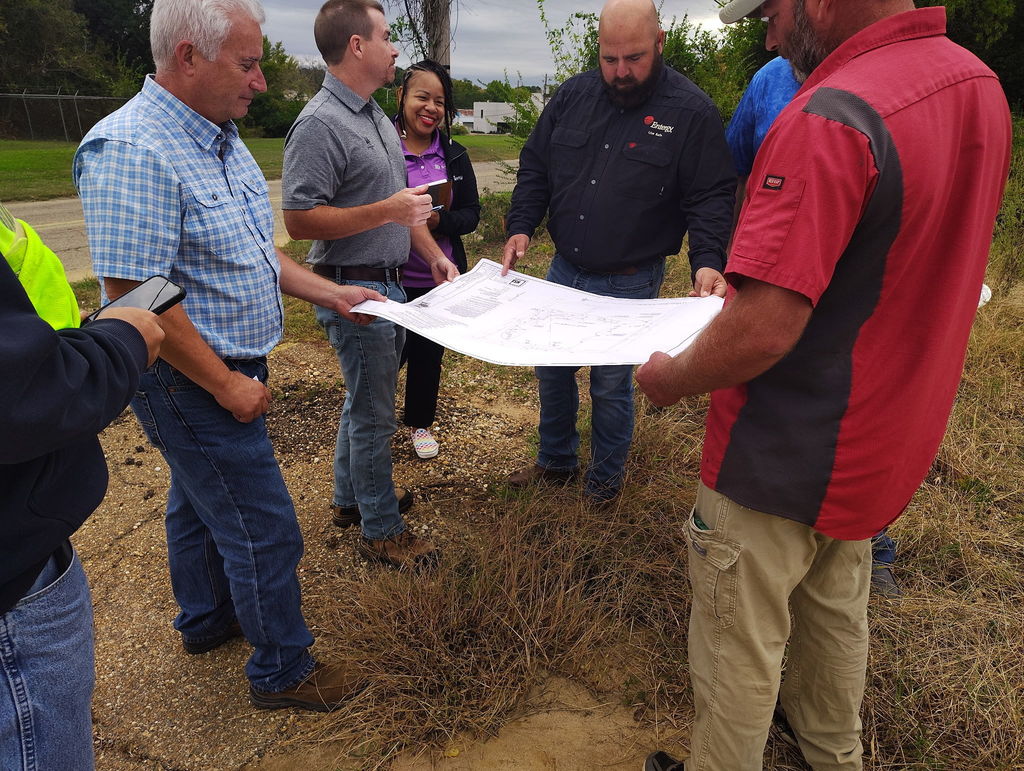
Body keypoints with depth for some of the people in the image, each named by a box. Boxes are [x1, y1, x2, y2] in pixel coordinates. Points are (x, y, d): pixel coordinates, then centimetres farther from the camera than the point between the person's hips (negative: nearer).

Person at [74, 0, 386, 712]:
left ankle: (206, 621, 47)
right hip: (195, 382, -9)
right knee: (264, 531, 2)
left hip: (232, 370, 10)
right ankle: (283, 672, 23)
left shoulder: (221, 139, 7)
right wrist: (227, 385, -21)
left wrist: (331, 294, 6)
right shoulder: (131, 149, -23)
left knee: (201, 503, 25)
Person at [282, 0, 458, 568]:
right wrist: (385, 212, -24)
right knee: (374, 415, 1)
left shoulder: (376, 116, 13)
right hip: (355, 291, -9)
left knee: (363, 399, 20)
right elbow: (299, 220, -22)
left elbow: (405, 201, 20)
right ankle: (381, 531, 17)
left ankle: (350, 498, 38)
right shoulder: (320, 125, -17)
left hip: (388, 284, 10)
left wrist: (435, 256, 14)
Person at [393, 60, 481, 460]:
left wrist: (440, 221, -16)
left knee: (429, 354, 16)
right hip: (392, 279, -3)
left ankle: (420, 422, 38)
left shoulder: (454, 155, 4)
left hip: (440, 279, 4)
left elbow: (471, 213, 3)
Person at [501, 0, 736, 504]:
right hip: (564, 269, 5)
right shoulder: (574, 95, 3)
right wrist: (521, 226, -3)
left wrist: (707, 262, -24)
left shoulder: (691, 111, -9)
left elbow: (711, 197, -9)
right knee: (551, 371, 15)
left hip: (630, 282, -5)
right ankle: (556, 461, 38)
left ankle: (605, 479, 31)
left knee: (611, 384, 6)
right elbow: (535, 166, 9)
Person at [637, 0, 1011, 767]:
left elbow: (762, 331, -32)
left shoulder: (830, 119, -27)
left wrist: (671, 379, -12)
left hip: (784, 459, -9)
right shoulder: (980, 84, 2)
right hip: (887, 440, 9)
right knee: (838, 611, 29)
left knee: (741, 649, 12)